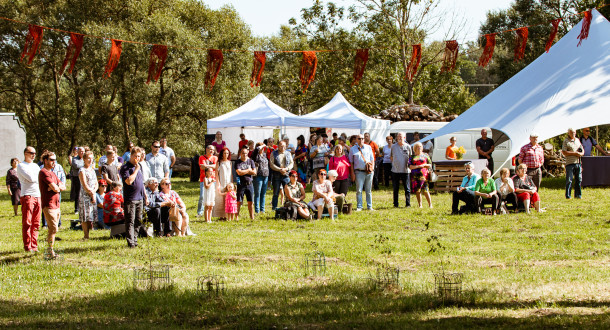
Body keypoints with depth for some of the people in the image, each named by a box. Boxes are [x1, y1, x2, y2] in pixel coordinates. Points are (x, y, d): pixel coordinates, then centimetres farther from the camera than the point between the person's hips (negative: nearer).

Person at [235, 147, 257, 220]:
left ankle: (252, 217, 9)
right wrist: (248, 170, -3)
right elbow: (239, 172, -14)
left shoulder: (251, 161, 10)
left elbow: (254, 172, 0)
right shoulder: (237, 162, 0)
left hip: (249, 184, 3)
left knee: (250, 202, 5)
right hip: (241, 184, -3)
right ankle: (236, 217, 0)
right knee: (239, 202, -4)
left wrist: (244, 171, -6)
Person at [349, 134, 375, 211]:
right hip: (359, 172, -2)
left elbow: (372, 159, 15)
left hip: (369, 172, 2)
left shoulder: (368, 147, 13)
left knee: (368, 190, 6)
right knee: (359, 190, -4)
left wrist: (372, 167, 1)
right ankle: (359, 207, 2)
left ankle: (369, 206, 11)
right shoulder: (352, 149, 7)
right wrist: (352, 173, 0)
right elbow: (351, 162, 7)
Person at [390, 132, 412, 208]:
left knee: (407, 189, 0)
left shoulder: (408, 147, 3)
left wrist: (409, 165, 3)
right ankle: (395, 204, 12)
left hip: (405, 170, -1)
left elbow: (410, 157, 12)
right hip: (395, 170, 1)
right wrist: (395, 163, 7)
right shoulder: (393, 146, 6)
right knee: (395, 189, 5)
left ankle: (408, 204, 5)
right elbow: (391, 157, 17)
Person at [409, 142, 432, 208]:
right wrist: (418, 166, -11)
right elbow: (410, 166, 1)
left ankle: (430, 204, -5)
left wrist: (425, 165, -8)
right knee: (417, 191, 1)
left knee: (425, 190, -10)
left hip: (423, 175, -2)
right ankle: (420, 205, 10)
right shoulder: (412, 157, 11)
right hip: (415, 175, 2)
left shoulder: (425, 155, 11)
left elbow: (430, 165, 13)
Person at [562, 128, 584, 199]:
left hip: (578, 163, 5)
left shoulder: (577, 140, 18)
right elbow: (564, 152, -10)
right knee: (569, 180, -7)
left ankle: (578, 194, 11)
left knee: (579, 179, 4)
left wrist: (581, 154, -5)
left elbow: (582, 150, 20)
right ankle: (568, 195, -4)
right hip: (570, 163, -5)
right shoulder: (566, 141, 0)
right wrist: (575, 153, -13)